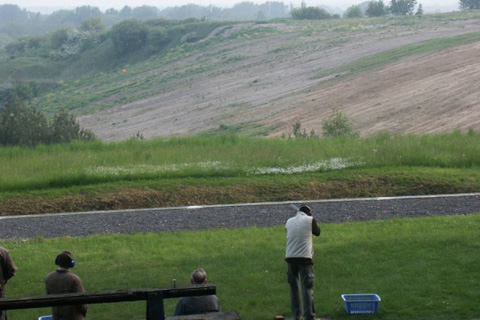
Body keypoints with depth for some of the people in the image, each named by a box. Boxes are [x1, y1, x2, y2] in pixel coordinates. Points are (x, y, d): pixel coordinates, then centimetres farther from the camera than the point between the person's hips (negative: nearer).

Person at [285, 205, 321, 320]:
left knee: (294, 288, 12)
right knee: (307, 288, -3)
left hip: (290, 258, 4)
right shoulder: (310, 220, -2)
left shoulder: (289, 222, 9)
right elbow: (317, 232, 13)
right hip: (305, 257, -4)